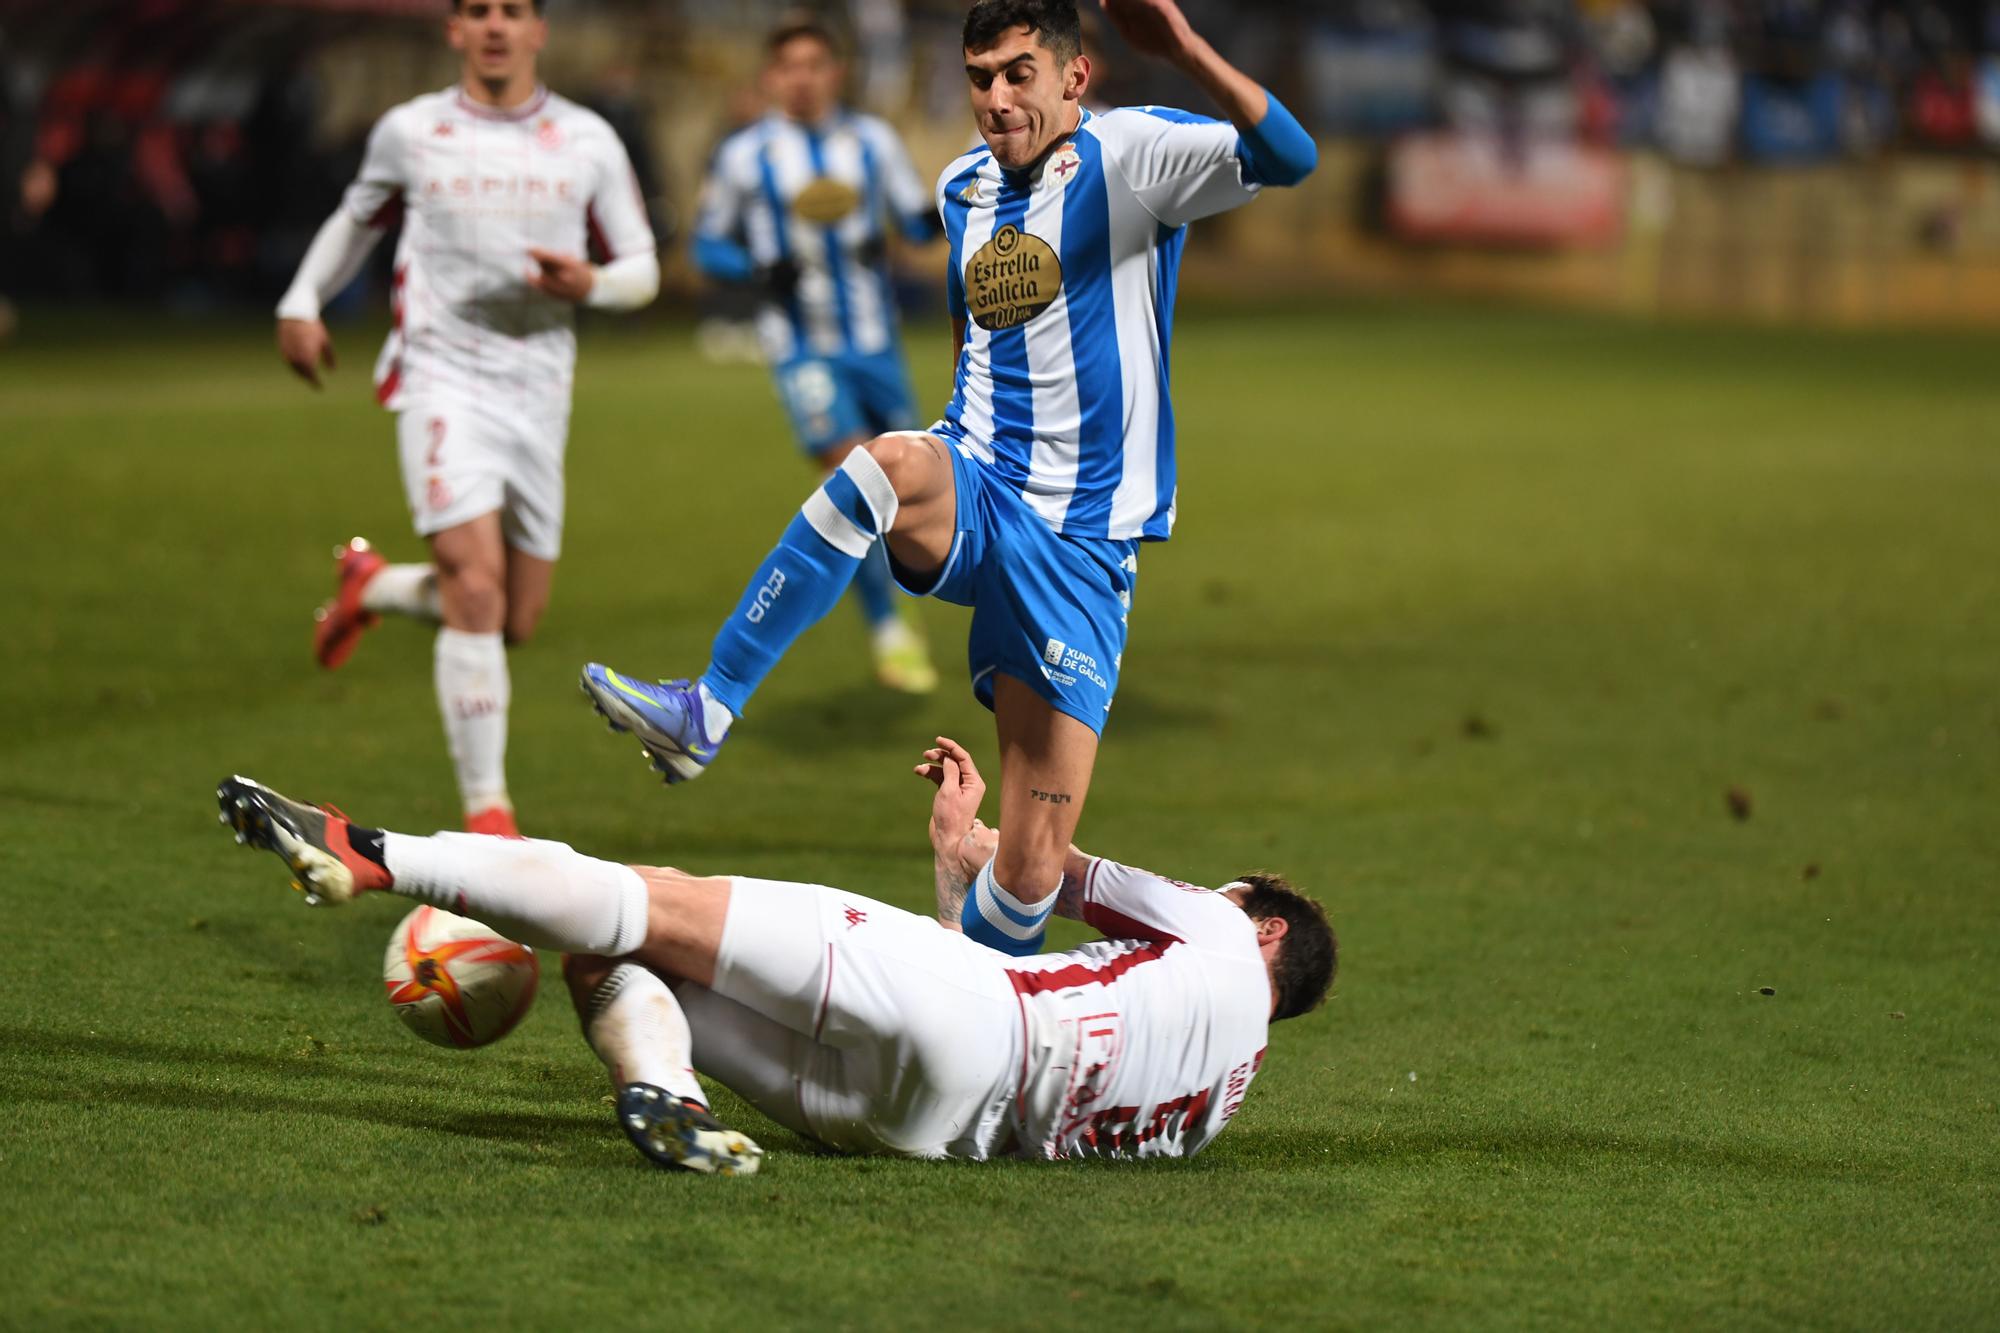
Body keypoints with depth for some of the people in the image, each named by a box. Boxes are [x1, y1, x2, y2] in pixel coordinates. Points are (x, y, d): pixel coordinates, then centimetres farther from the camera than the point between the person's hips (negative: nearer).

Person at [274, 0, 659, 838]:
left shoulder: (587, 142, 6)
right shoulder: (409, 132, 4)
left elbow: (641, 271, 9)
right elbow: (356, 221, 23)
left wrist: (588, 283, -12)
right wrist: (302, 302, 12)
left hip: (538, 390, 3)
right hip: (442, 378, -3)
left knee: (515, 621, 5)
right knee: (477, 586, -21)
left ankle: (371, 586, 36)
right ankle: (487, 813, -16)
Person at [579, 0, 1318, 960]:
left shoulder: (1130, 156, -6)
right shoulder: (962, 188, 12)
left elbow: (1287, 159, -24)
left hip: (1078, 540, -3)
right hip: (971, 492, 3)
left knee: (1033, 866, -8)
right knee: (891, 463, -36)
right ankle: (701, 716, -35)